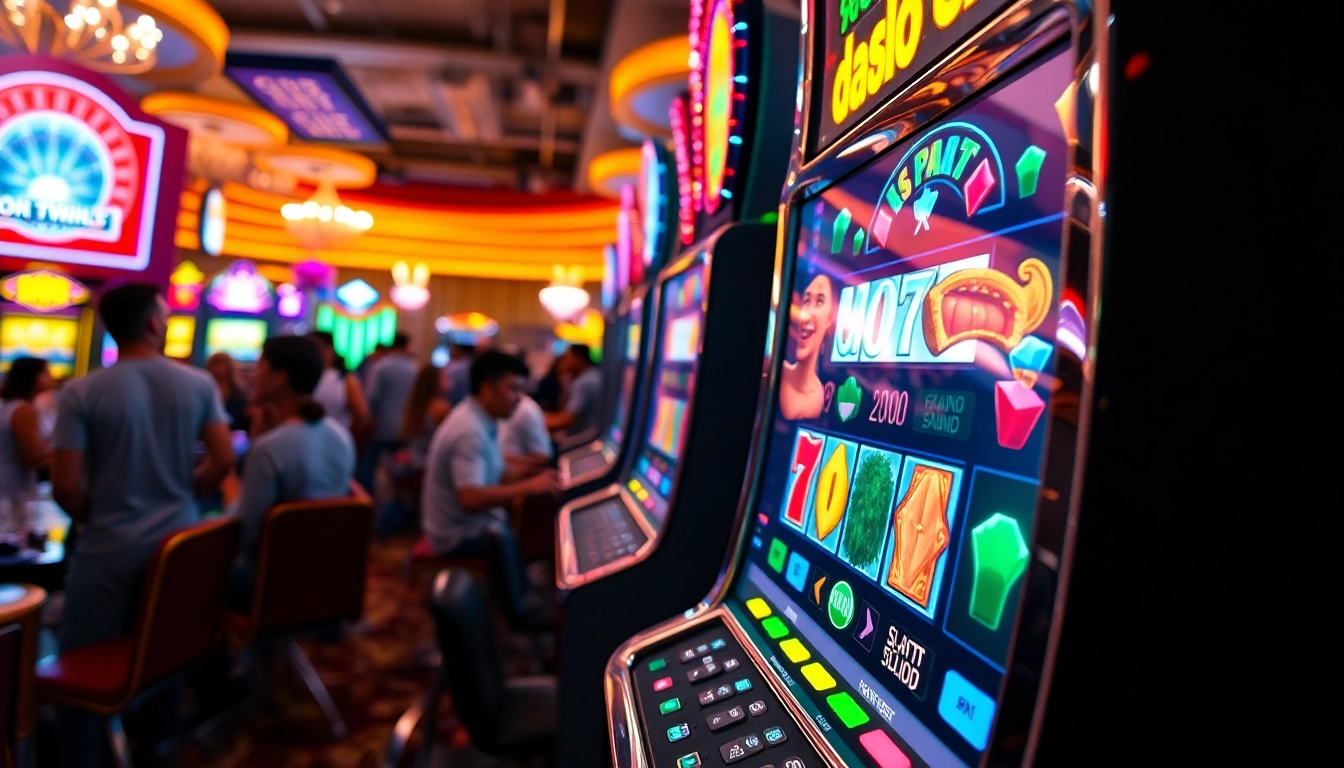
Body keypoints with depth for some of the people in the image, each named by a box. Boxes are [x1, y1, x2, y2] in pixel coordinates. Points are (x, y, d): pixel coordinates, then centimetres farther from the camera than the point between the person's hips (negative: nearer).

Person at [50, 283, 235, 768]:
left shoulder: (81, 393, -11)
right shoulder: (199, 384, -5)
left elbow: (66, 488, -11)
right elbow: (223, 460, -5)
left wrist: (93, 518, 9)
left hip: (109, 550, -3)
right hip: (180, 540, 3)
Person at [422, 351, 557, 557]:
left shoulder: (479, 419, 5)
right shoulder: (469, 432, -24)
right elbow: (471, 499, -33)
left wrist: (527, 474, -4)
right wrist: (529, 487, -29)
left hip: (476, 522, 10)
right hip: (463, 536, -9)